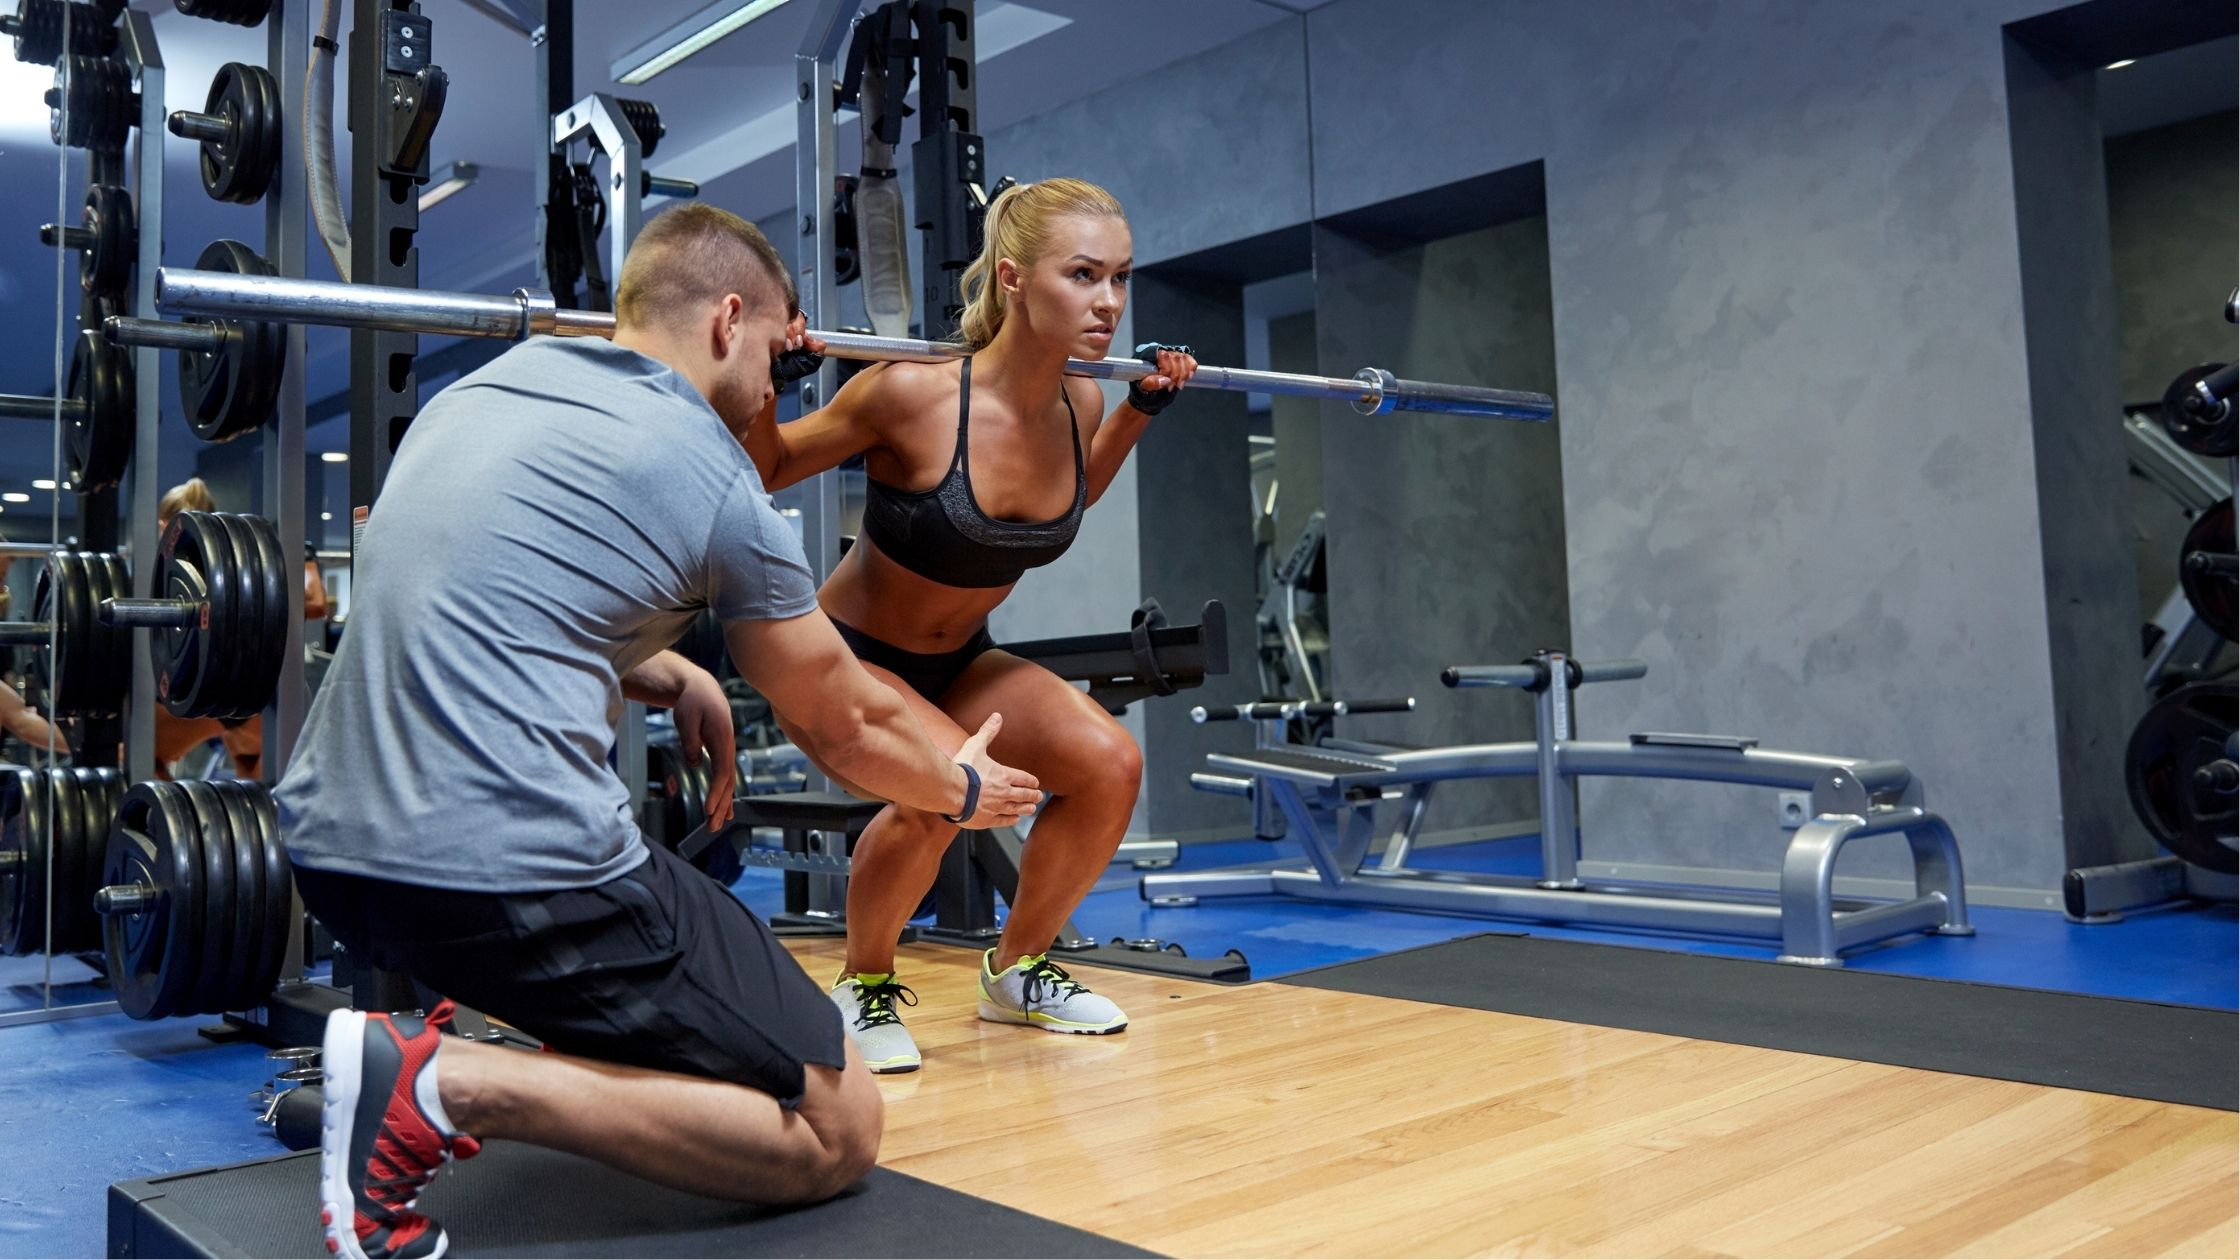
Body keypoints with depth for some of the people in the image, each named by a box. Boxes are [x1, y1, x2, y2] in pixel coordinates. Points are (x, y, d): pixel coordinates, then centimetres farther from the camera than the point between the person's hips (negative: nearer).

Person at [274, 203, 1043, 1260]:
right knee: (837, 1131, 1)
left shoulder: (474, 391, 16)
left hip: (327, 845, 9)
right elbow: (843, 725, 9)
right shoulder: (713, 478, -5)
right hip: (512, 874, -9)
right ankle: (454, 1086, -13)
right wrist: (964, 789, 28)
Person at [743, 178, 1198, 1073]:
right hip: (846, 656, -6)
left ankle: (1017, 970, 9)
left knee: (1109, 764, -15)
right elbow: (766, 472, -12)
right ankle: (863, 988, -4)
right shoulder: (913, 396, -28)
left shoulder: (1077, 407, -10)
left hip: (958, 662, 6)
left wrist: (1143, 408, 9)